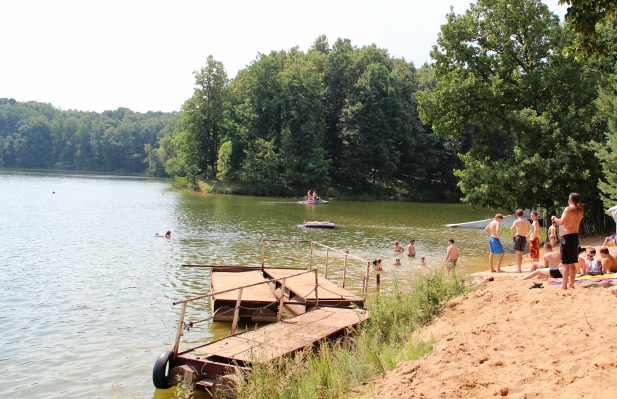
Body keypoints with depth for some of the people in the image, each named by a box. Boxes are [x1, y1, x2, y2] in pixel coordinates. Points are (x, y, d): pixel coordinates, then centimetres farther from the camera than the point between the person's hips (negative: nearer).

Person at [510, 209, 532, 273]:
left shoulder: (517, 221, -6)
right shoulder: (526, 221, 8)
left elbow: (511, 229, -17)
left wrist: (512, 236, -3)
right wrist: (527, 235, 17)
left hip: (518, 237, -4)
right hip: (524, 238, 4)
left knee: (518, 253, -3)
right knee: (521, 253, 13)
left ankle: (519, 268, -6)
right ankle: (519, 268, 17)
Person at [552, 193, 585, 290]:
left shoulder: (569, 209, -13)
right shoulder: (580, 210, 9)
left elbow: (561, 222, -20)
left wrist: (554, 218, 0)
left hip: (567, 237, -8)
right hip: (575, 236, 8)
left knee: (566, 263, -6)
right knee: (572, 263, 14)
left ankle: (564, 285, -5)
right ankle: (571, 284, 19)